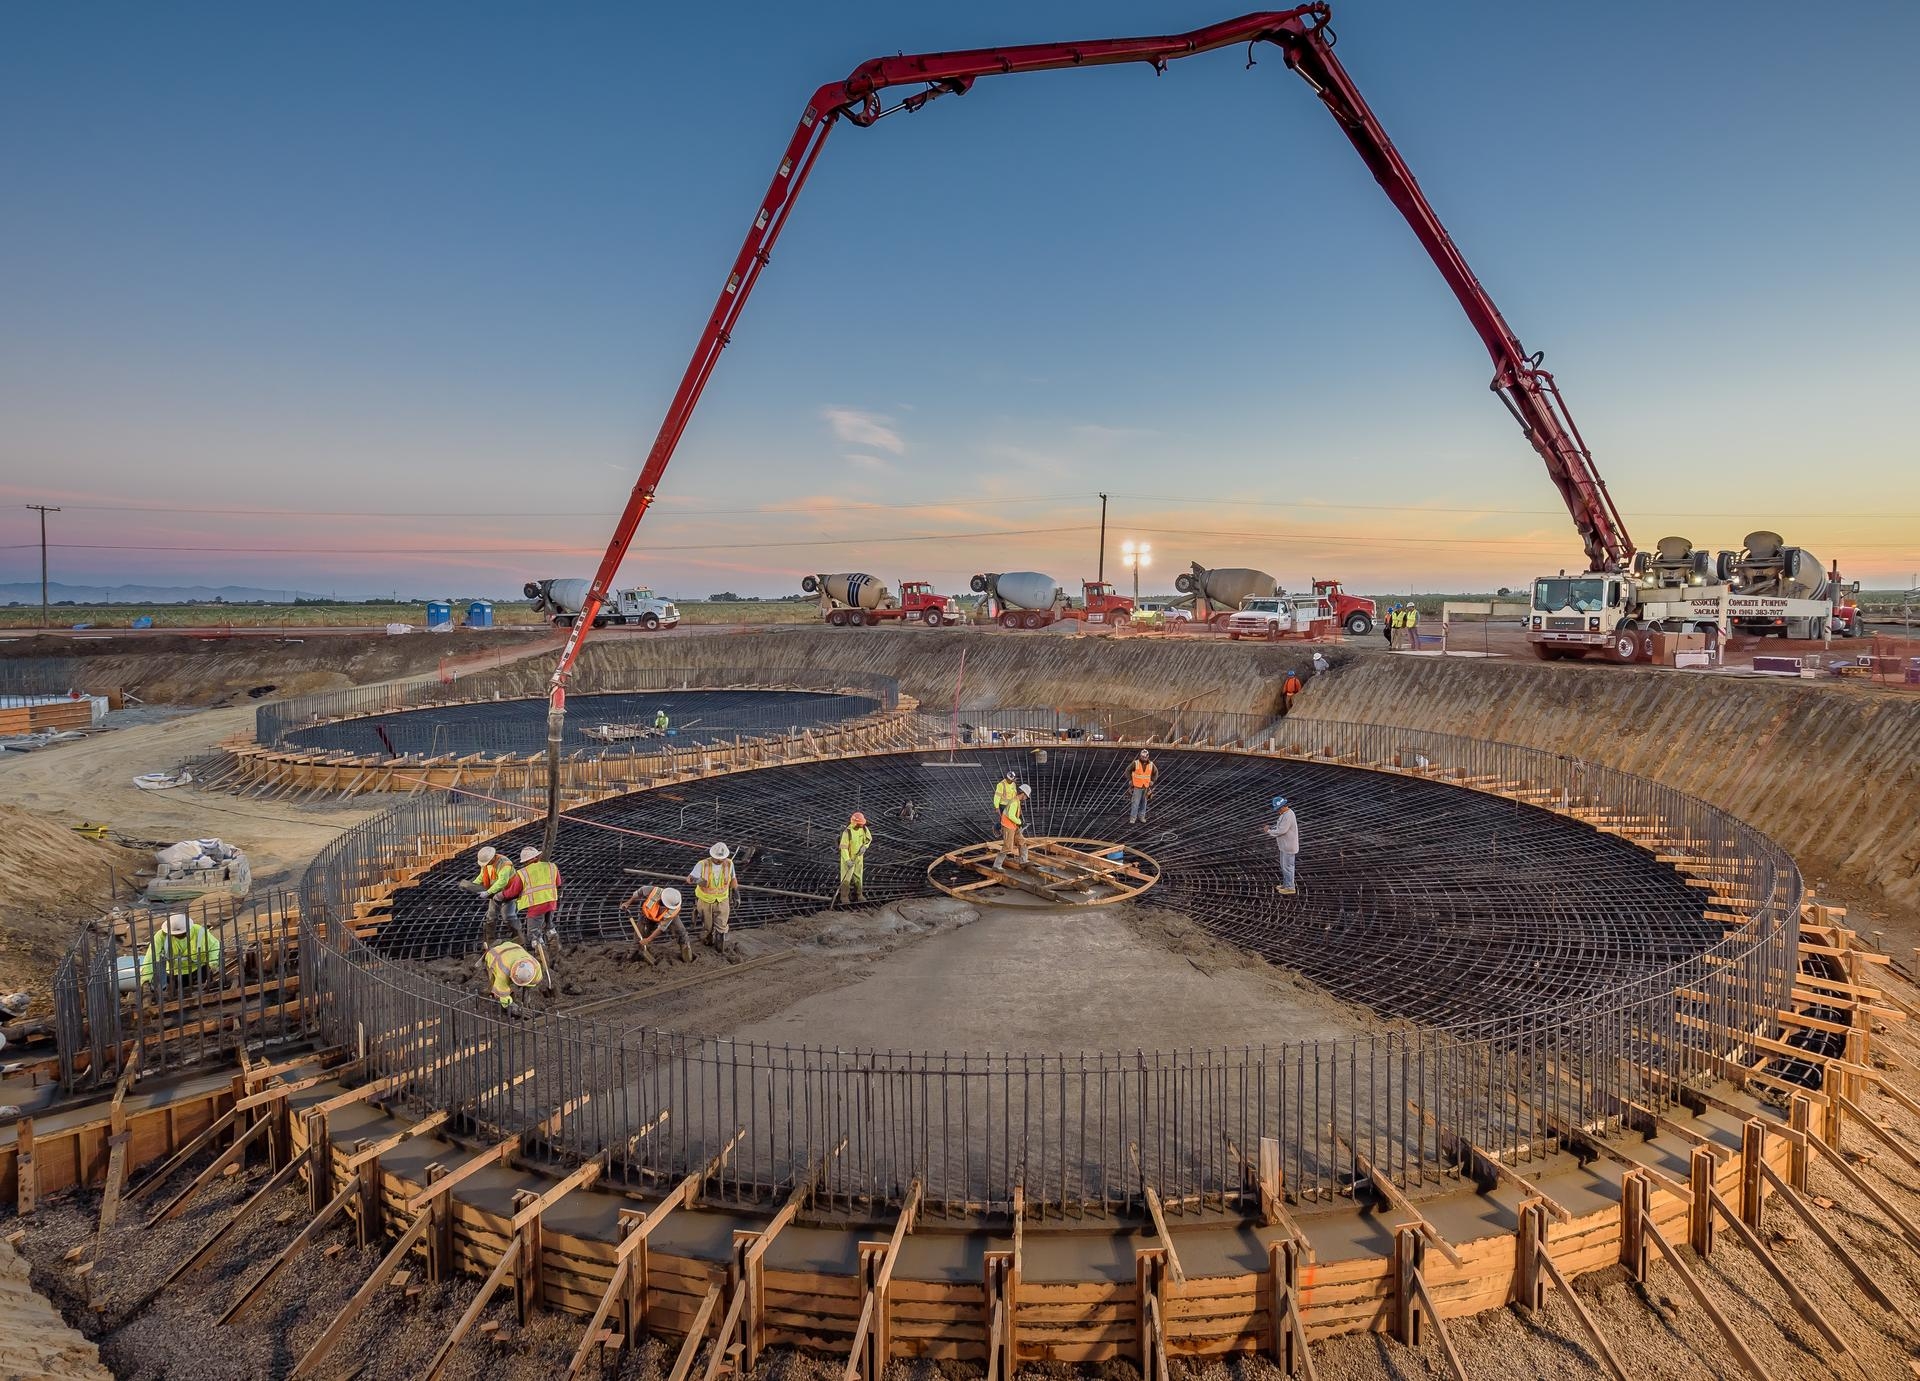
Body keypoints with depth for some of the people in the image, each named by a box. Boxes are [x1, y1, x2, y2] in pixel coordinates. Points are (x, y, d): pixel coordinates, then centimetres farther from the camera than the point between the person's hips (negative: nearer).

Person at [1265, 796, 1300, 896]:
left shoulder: (1288, 816, -26)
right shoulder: (1284, 813, 7)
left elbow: (1281, 831, -28)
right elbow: (1280, 826, 17)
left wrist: (1269, 831, -14)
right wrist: (1270, 827, 2)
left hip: (1289, 846, -10)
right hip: (1284, 845, 10)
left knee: (1287, 866, 1)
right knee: (1283, 865, 20)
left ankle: (1289, 888, 11)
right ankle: (1285, 884, 32)